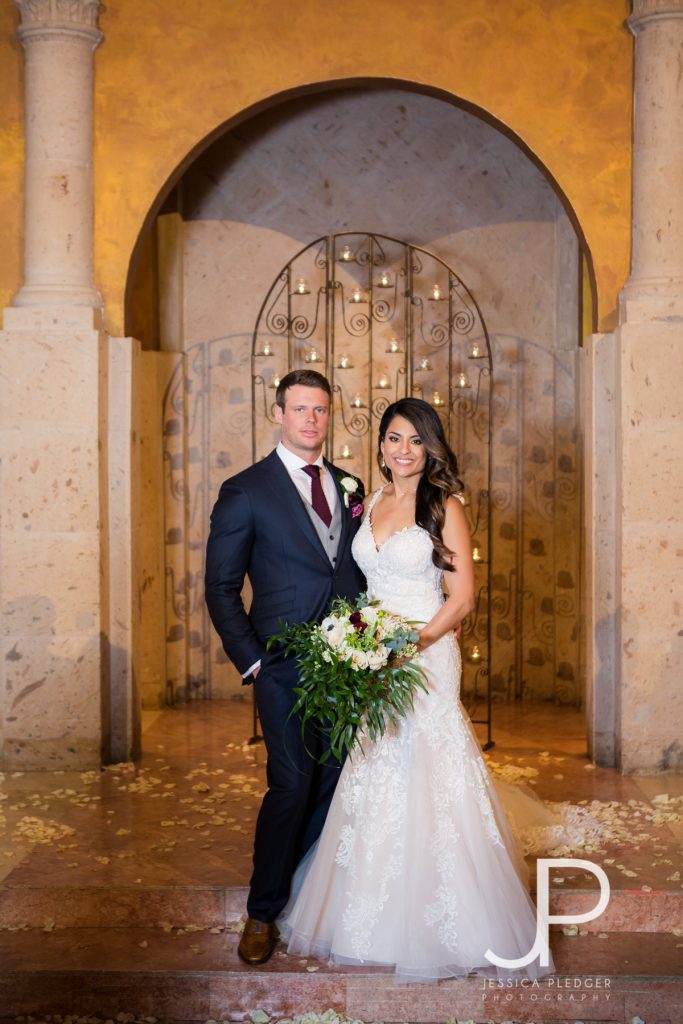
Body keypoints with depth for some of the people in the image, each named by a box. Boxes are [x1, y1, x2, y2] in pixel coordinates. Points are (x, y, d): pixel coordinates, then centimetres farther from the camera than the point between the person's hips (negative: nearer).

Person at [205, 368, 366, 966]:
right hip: (286, 666, -5)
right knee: (292, 783, -5)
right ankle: (263, 911, 14)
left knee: (334, 781, 9)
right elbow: (221, 587, -3)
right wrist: (250, 662, -8)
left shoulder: (349, 487, 12)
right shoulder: (245, 492, -3)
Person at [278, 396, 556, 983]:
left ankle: (439, 926, 11)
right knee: (371, 789, 9)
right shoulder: (370, 503, 11)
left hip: (426, 656, -5)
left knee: (424, 785, -4)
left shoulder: (444, 506, -5)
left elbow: (463, 597, -9)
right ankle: (374, 917, 24)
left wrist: (412, 644, -18)